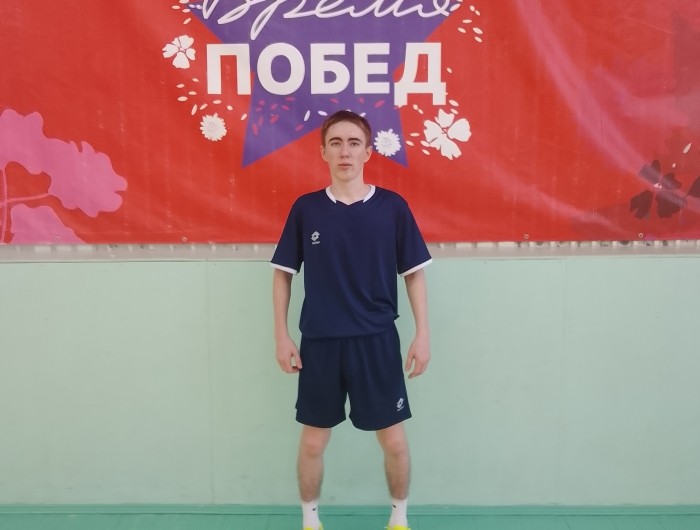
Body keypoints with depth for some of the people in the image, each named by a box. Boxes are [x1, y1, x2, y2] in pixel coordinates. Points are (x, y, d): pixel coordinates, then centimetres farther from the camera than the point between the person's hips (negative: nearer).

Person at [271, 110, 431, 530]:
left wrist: (423, 334, -3)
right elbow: (283, 272, 5)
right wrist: (281, 335, 1)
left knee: (394, 440, 9)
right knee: (313, 441, 12)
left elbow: (415, 273, 2)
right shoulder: (305, 209, -1)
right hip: (319, 342, 1)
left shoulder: (393, 207, -3)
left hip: (377, 340, 0)